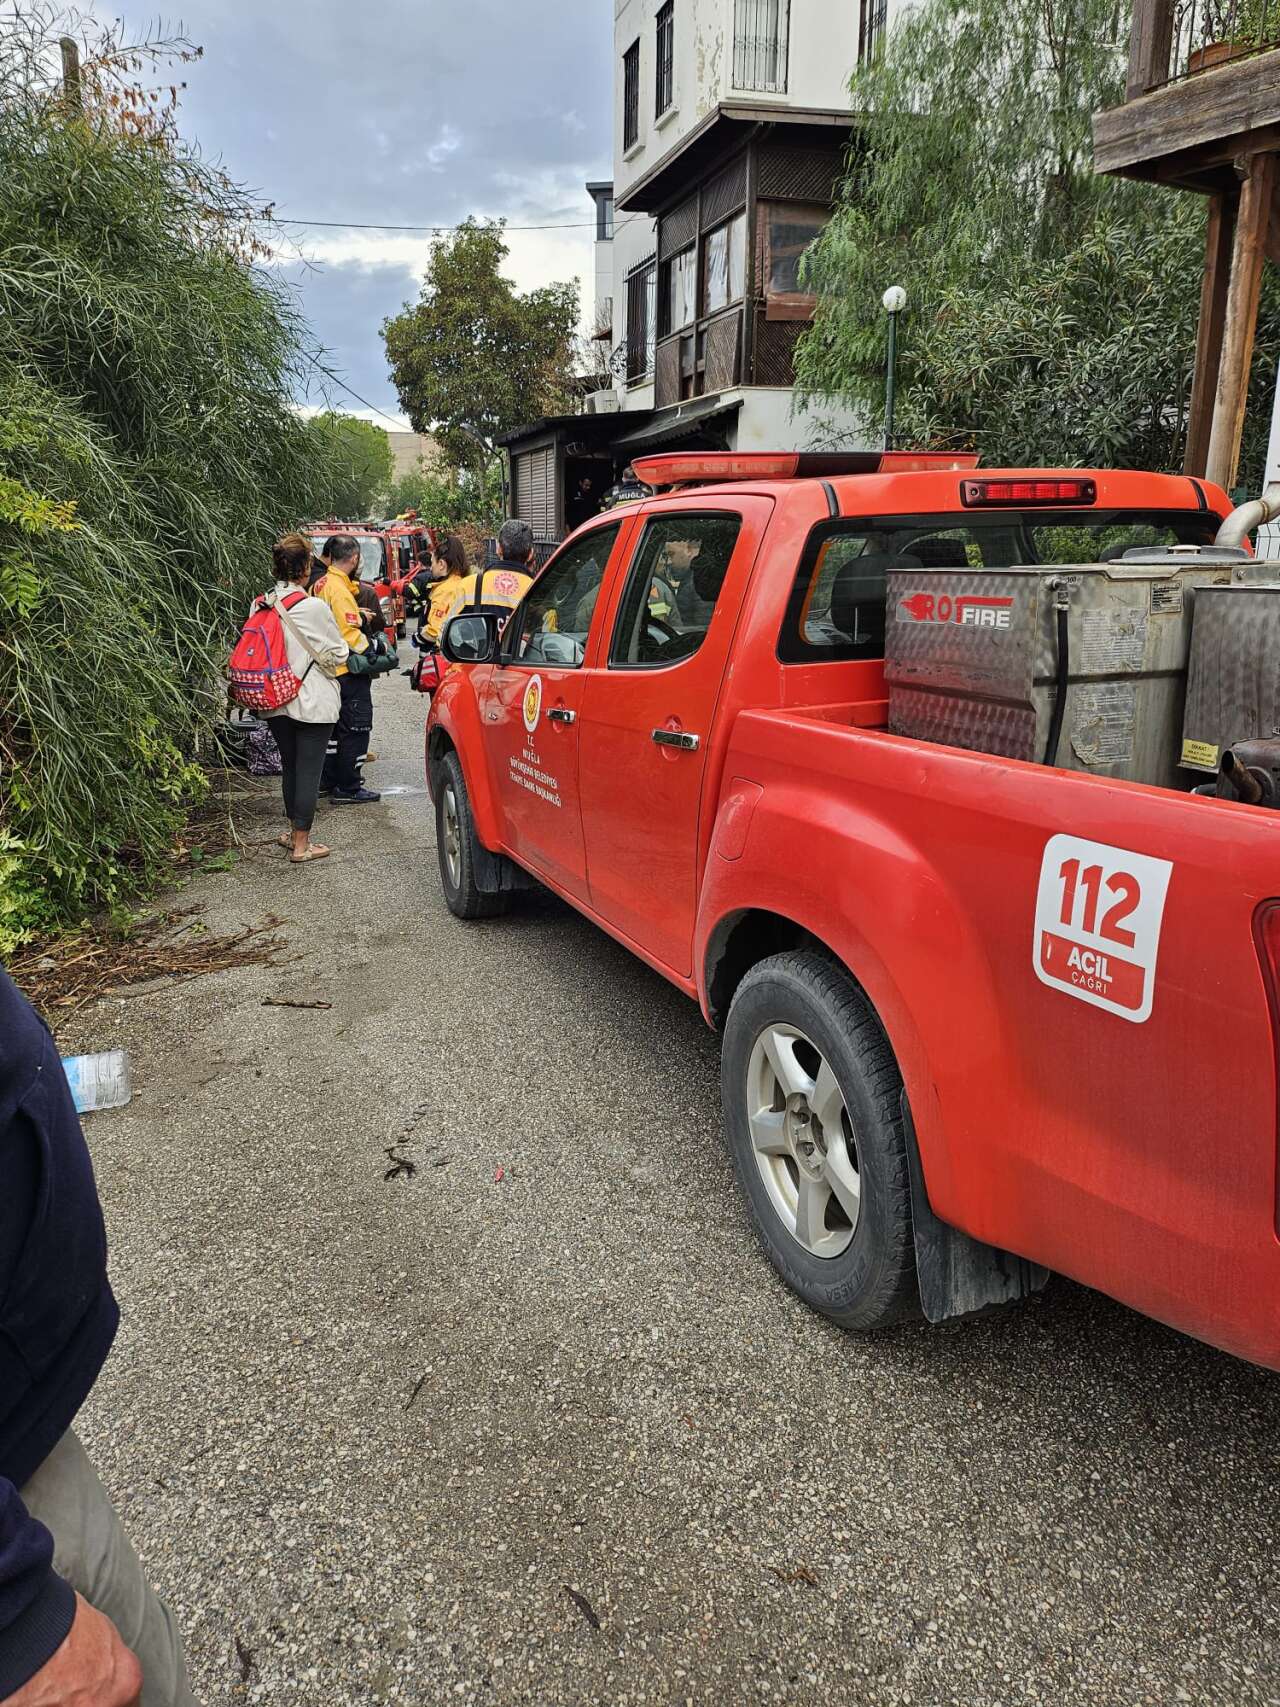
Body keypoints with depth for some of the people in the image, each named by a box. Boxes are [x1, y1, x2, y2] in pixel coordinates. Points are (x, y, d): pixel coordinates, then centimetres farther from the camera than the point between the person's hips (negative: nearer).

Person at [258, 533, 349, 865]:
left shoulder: (262, 605, -1)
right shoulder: (314, 607, -17)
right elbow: (338, 653, -8)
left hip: (277, 701, 6)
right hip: (313, 703, -6)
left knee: (289, 766, 20)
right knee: (309, 771, 2)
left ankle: (294, 829, 35)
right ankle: (301, 844, 7)